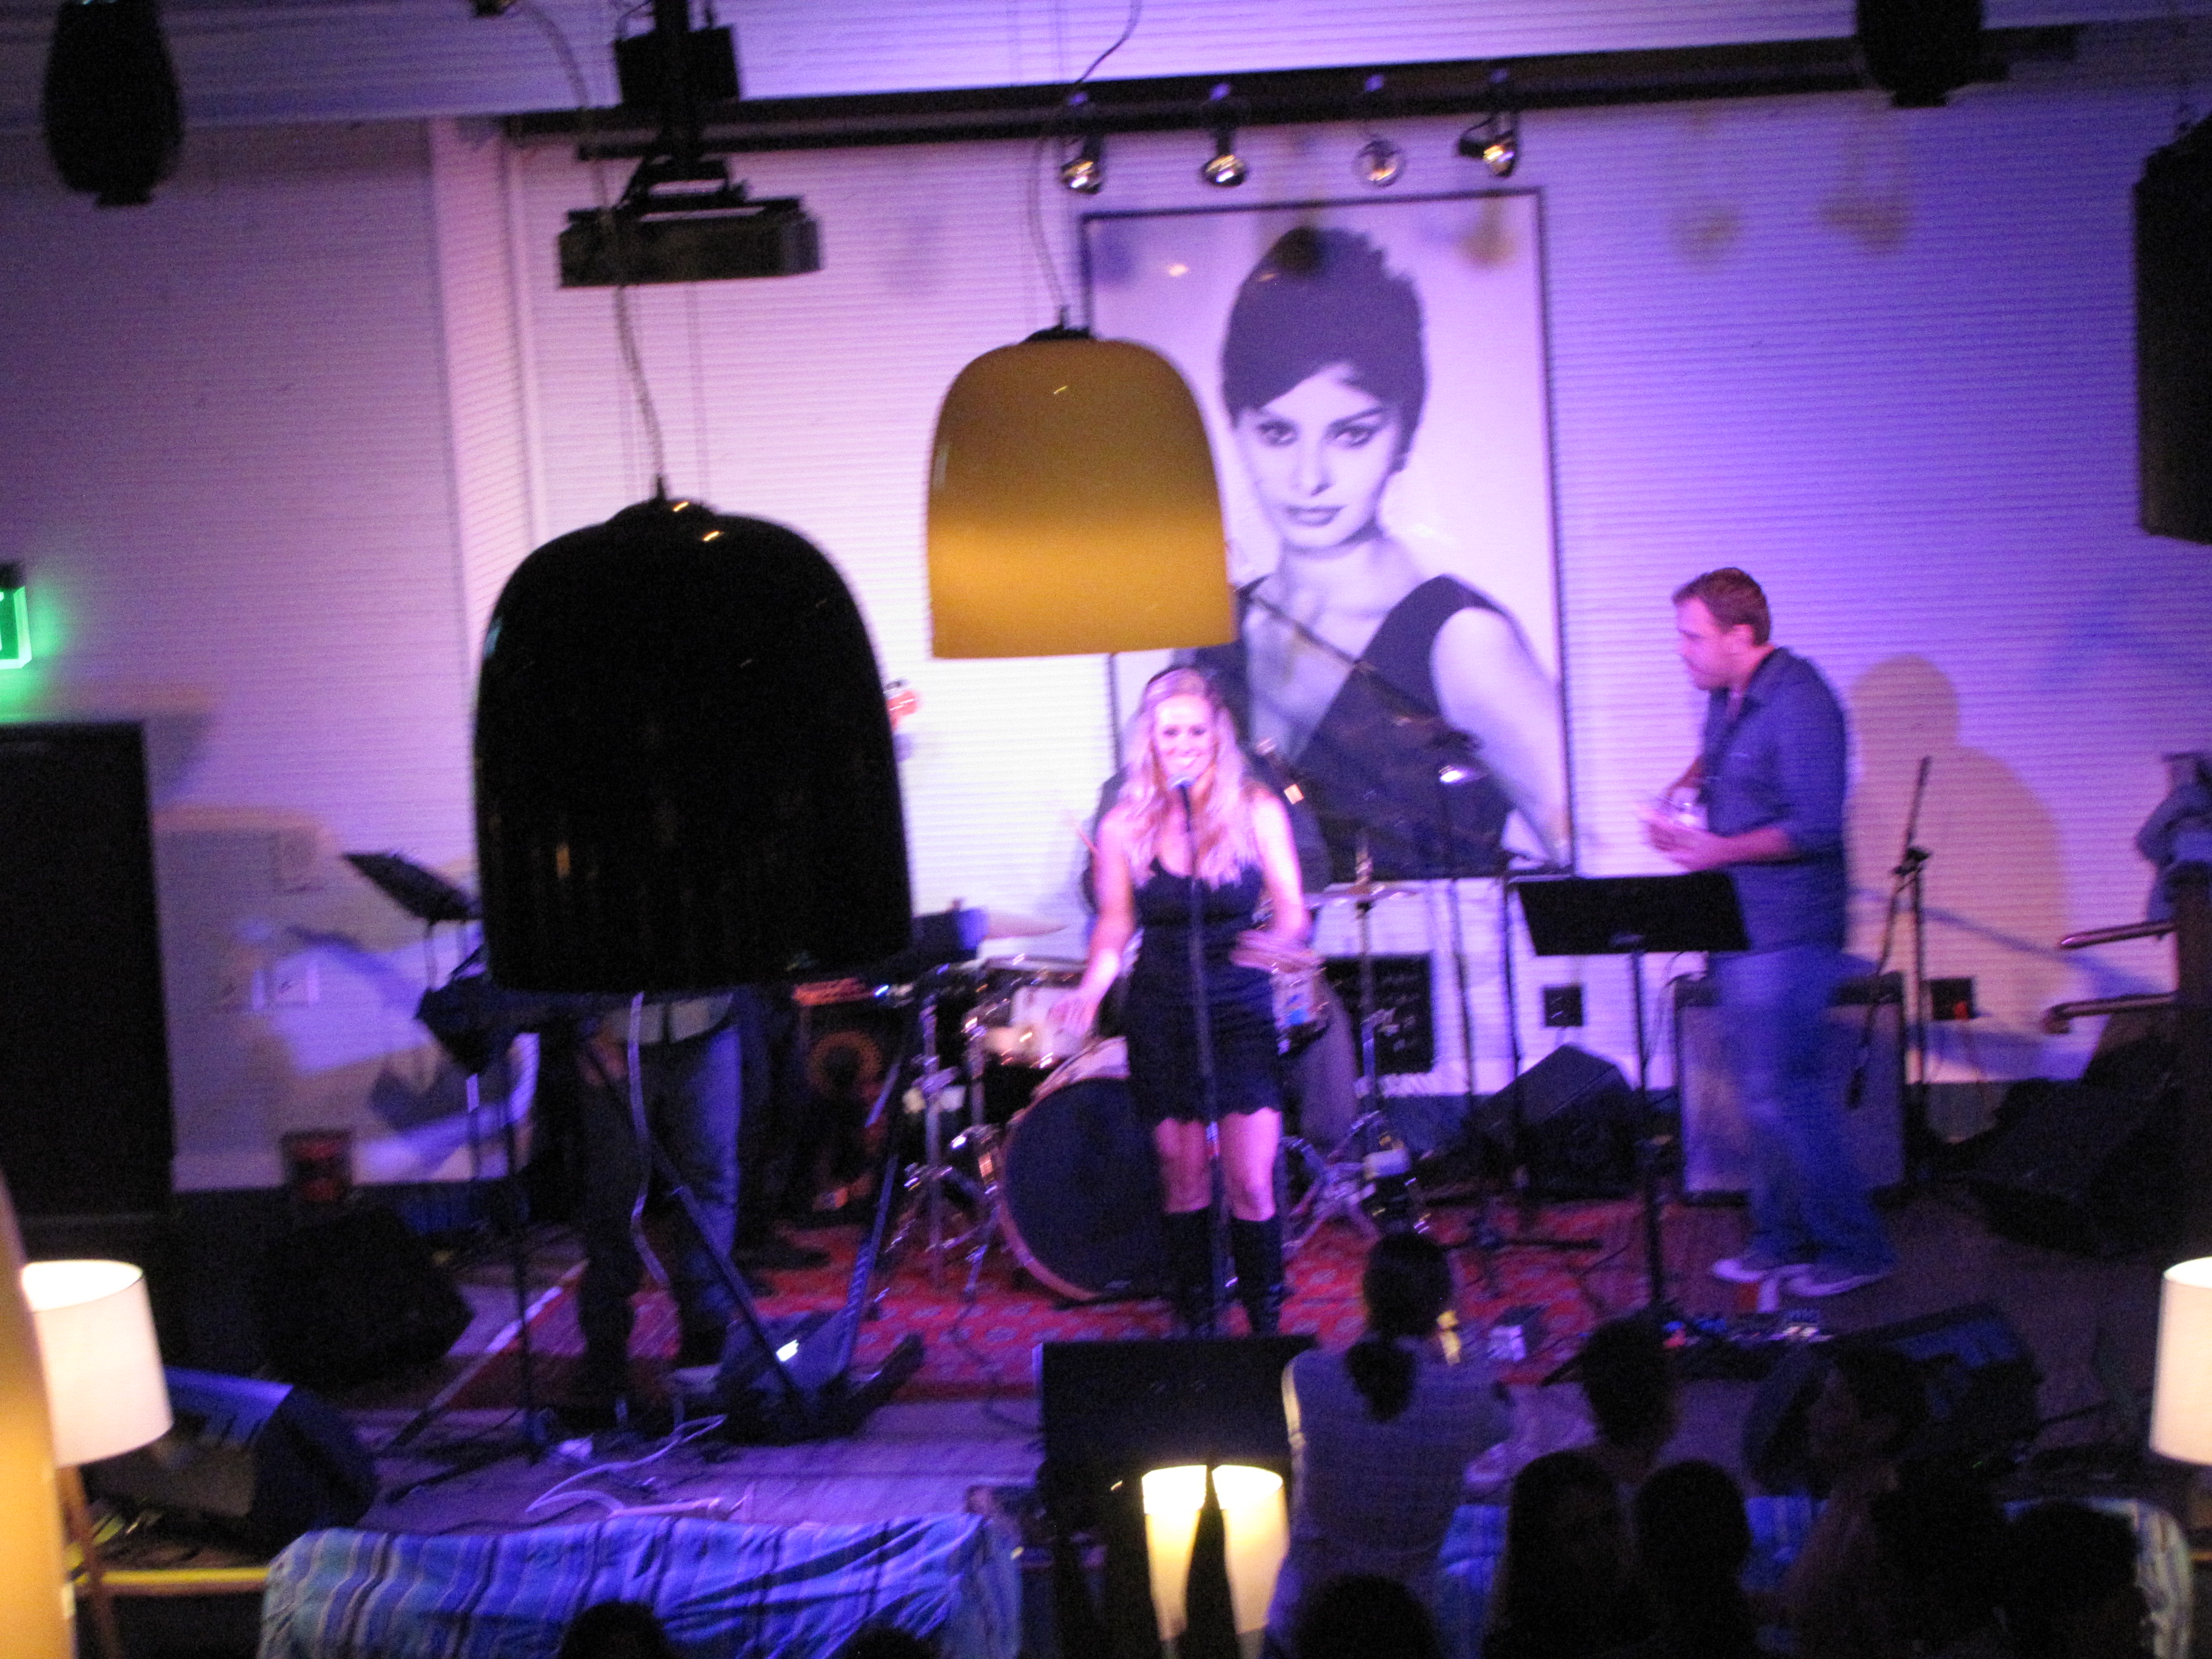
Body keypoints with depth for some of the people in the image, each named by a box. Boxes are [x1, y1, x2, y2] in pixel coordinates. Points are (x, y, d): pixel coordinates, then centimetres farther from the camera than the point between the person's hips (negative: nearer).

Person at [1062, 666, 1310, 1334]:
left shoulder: (1256, 811, -5)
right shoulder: (1125, 825, -2)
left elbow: (1292, 910, -4)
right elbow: (1114, 926, 4)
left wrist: (1276, 940, -26)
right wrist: (1090, 990, -12)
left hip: (1241, 1012, -1)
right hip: (1162, 1019, 1)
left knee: (1252, 1184, -7)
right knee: (1184, 1177, 7)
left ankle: (1266, 1324, 8)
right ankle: (1194, 1323, 22)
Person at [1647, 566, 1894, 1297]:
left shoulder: (1799, 704, -19)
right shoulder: (1726, 696, 9)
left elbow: (1816, 826, -24)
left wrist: (1717, 850, -21)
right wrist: (1685, 788, 8)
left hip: (1787, 932, -9)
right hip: (1740, 926, 9)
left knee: (1781, 1094, -8)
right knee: (1762, 1090, 15)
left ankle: (1855, 1248, 2)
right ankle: (1782, 1239, 25)